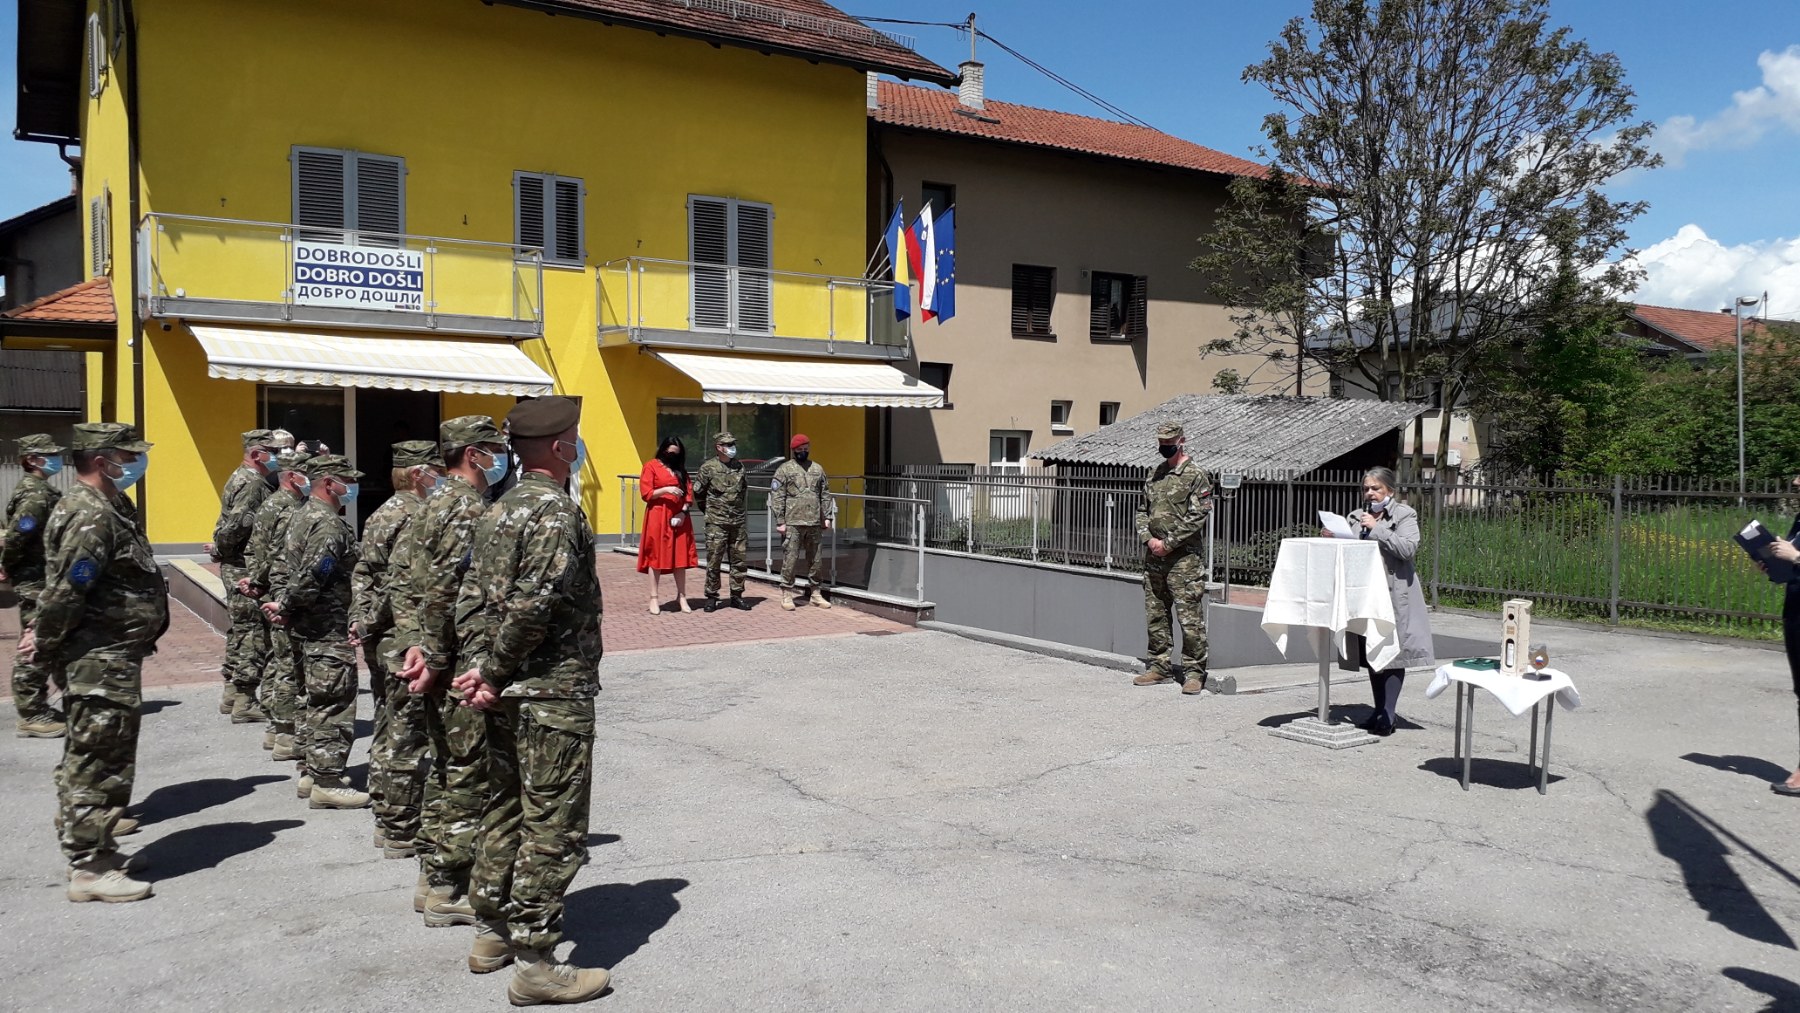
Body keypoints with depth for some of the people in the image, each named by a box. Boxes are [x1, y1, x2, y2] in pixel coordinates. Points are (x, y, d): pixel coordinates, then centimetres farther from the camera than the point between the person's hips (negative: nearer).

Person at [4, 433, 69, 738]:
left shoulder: (41, 490, 14)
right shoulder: (35, 494, -17)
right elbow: (15, 536, -24)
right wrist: (9, 568, -10)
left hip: (48, 580, 10)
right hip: (37, 581, -10)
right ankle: (32, 716, 2)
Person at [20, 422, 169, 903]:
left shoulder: (109, 509, 14)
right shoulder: (91, 517, -20)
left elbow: (65, 593, 20)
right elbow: (64, 592, -22)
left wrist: (47, 638, 18)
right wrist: (46, 646, -10)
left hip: (113, 656, 11)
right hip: (103, 663, -11)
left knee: (85, 763, 19)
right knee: (101, 764, -4)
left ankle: (88, 849, 30)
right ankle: (91, 868, 3)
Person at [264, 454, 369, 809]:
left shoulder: (301, 515, 15)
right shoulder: (331, 525, -19)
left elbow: (292, 567, 17)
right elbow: (310, 577, -26)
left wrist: (283, 605, 8)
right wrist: (285, 607, -11)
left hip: (304, 628, 11)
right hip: (328, 630, -11)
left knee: (310, 701, 17)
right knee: (334, 706, -5)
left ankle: (309, 772, 26)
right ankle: (327, 783, -2)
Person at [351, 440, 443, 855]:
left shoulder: (383, 513, 14)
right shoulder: (419, 517, -16)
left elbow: (363, 573, 13)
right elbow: (404, 584, -22)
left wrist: (361, 620, 8)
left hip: (381, 644, 10)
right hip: (409, 644, -10)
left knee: (387, 735, 18)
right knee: (406, 741, -2)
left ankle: (387, 821, 29)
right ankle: (401, 835, 6)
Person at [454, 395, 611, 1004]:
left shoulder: (500, 510, 13)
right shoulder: (556, 510, -16)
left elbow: (476, 596, 8)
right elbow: (534, 605, -24)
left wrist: (480, 666, 0)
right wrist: (497, 673, -12)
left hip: (507, 694, 10)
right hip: (554, 692, -9)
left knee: (507, 810, 19)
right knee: (553, 827, -2)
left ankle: (492, 935, 30)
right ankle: (536, 964, 4)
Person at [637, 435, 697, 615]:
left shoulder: (680, 469, 15)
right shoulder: (651, 466, 0)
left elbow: (689, 492, 11)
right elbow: (646, 493, -6)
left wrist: (684, 511, -4)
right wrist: (665, 489, -19)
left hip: (679, 517, 5)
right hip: (657, 517, -5)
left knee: (681, 556, 5)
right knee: (656, 556, -1)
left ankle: (682, 597, 13)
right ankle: (654, 598, 4)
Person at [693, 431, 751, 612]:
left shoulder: (739, 466, 8)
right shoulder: (708, 468, -6)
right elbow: (697, 493, 2)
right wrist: (709, 510, 10)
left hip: (738, 522, 4)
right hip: (716, 524, -4)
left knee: (740, 561, 6)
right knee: (714, 561, -1)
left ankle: (737, 596, 16)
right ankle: (711, 597, 8)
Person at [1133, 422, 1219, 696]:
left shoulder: (1196, 474, -5)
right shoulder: (1155, 474, 15)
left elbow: (1197, 516, -12)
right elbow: (1143, 510, 18)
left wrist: (1168, 543, -13)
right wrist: (1148, 538, 0)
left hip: (1185, 557, -7)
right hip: (1154, 557, 7)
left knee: (1190, 618, -6)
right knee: (1155, 615, 11)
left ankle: (1194, 673, 0)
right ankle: (1160, 667, 21)